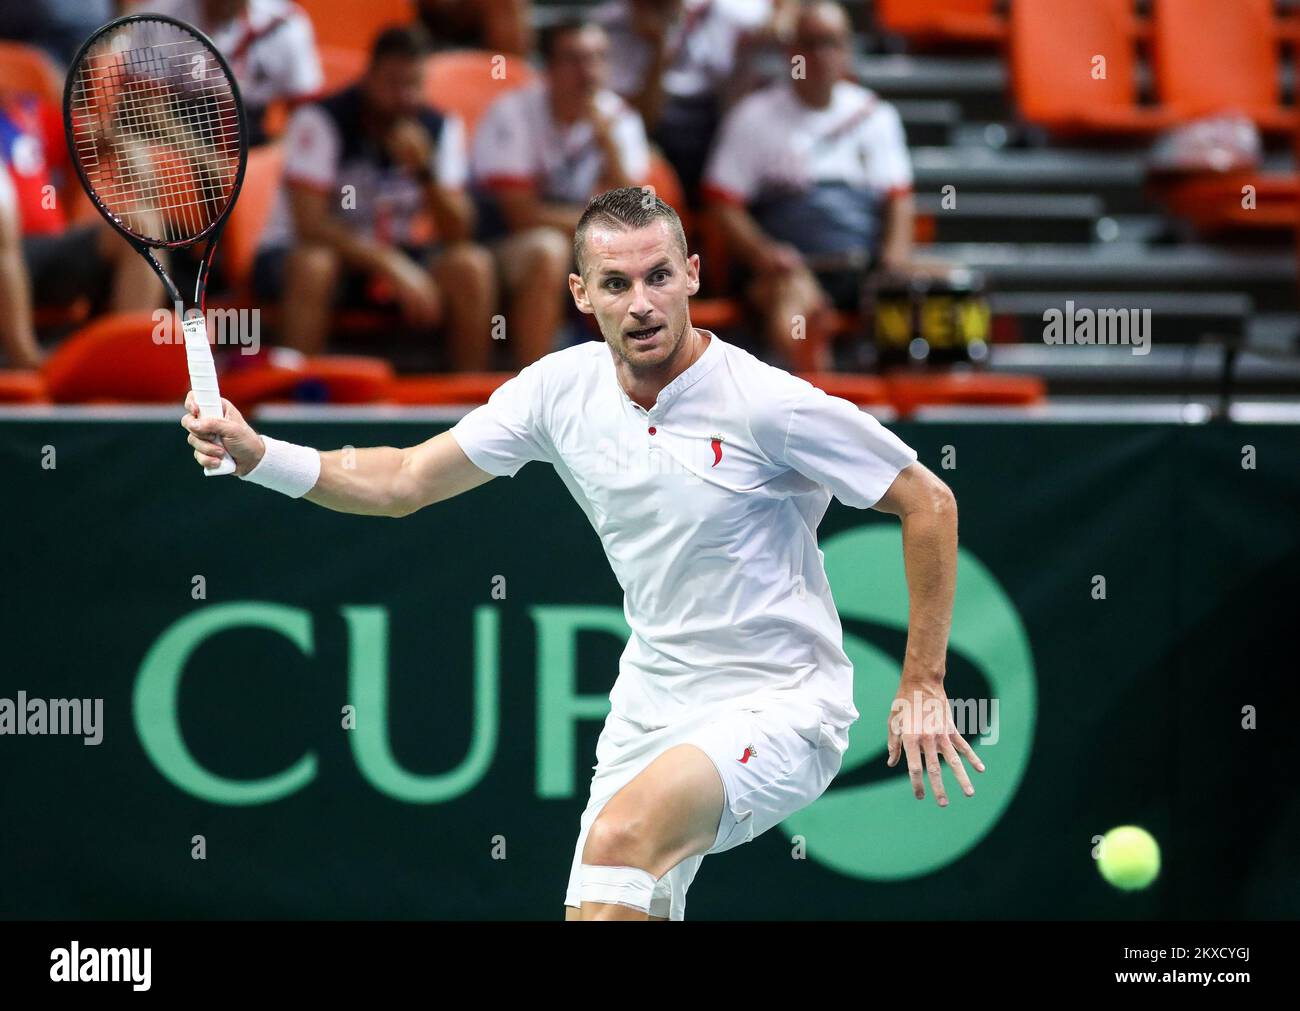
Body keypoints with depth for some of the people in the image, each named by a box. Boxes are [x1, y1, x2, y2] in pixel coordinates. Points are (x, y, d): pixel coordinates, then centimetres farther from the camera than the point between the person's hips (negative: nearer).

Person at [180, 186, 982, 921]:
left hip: (779, 708, -7)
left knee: (622, 835, -32)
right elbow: (403, 482, 6)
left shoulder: (770, 405, -18)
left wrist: (923, 686, -8)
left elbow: (930, 503, -9)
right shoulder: (562, 390, -2)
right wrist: (256, 454, -8)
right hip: (652, 705, 7)